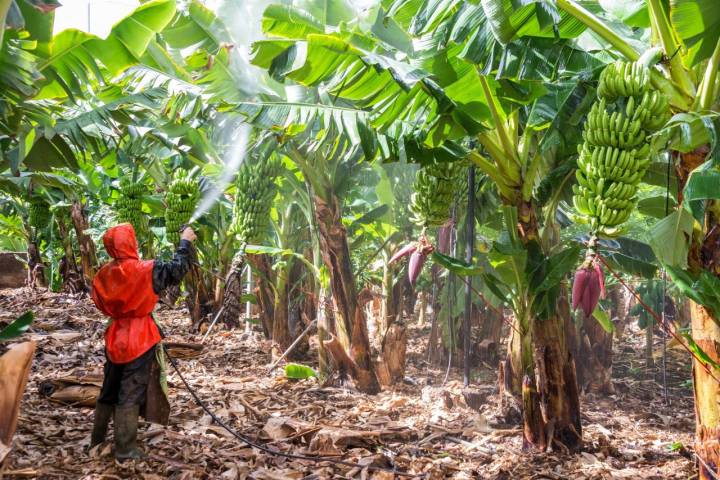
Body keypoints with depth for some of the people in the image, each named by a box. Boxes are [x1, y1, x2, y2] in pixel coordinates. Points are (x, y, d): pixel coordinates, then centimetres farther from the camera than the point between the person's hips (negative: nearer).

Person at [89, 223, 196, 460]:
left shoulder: (105, 273, 1)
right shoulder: (144, 270, -17)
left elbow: (102, 304, 12)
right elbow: (176, 270, -7)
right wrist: (185, 242, 4)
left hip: (115, 337, 6)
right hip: (139, 339, -6)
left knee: (109, 392, 18)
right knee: (131, 395, 0)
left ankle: (97, 442, 29)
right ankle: (126, 451, 6)